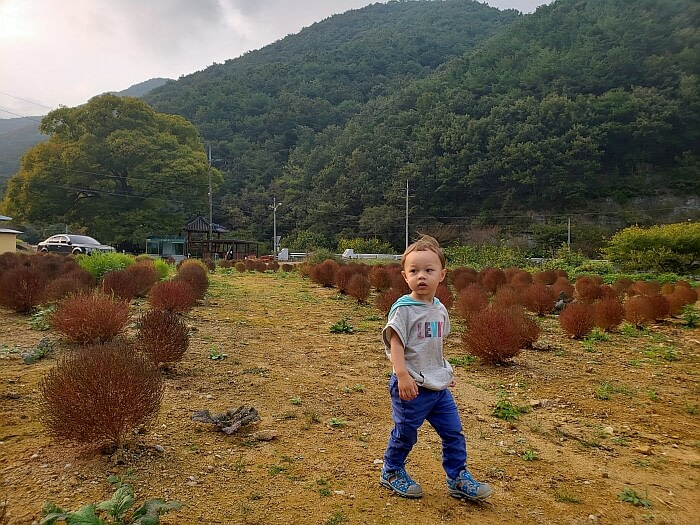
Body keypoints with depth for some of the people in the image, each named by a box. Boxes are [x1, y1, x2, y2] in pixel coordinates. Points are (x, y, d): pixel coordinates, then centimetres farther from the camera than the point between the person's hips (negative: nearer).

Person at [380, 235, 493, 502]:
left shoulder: (440, 309, 5)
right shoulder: (403, 308, -17)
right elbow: (395, 343, -20)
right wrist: (402, 375, -29)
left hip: (438, 386, 7)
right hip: (412, 387, -6)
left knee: (453, 432, 12)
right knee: (405, 433, 10)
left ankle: (458, 479, 28)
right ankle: (391, 472, 33)